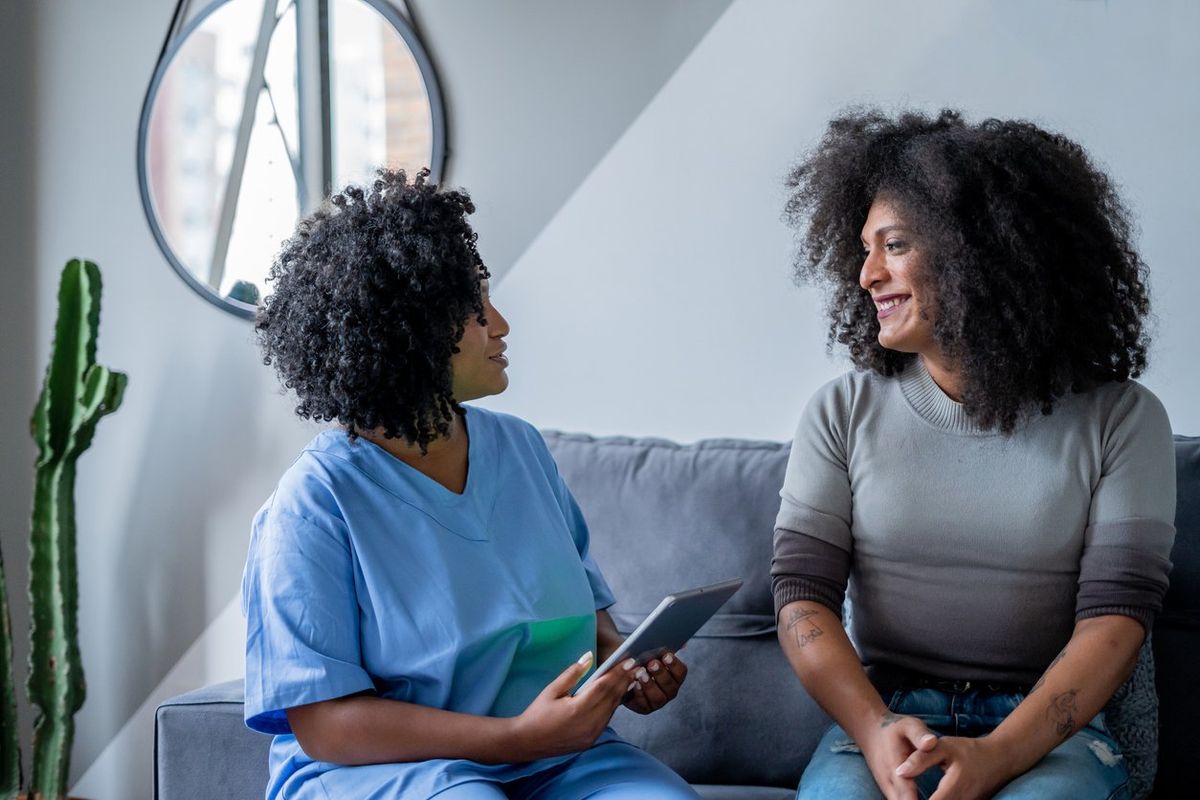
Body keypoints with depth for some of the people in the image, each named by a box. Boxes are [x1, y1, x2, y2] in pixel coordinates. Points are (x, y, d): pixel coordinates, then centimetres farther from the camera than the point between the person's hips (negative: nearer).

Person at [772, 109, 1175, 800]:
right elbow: (802, 594, 1)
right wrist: (875, 730, -19)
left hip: (1048, 726, -1)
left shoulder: (1119, 419, 3)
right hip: (880, 714, 1)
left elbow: (1116, 617, -5)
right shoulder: (843, 412, 7)